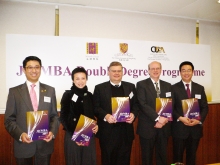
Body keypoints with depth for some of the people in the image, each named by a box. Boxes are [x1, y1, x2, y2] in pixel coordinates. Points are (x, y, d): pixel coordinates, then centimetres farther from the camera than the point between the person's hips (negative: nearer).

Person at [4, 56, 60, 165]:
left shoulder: (50, 90, 4)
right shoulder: (14, 91, 0)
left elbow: (54, 115, 6)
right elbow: (9, 119, -1)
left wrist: (52, 131, -11)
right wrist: (20, 134, -17)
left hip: (45, 144, 1)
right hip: (23, 145, -1)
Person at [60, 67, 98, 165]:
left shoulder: (90, 95, 7)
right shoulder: (68, 95, -4)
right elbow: (63, 117, -5)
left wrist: (96, 125, -5)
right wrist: (74, 135, -14)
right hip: (72, 135, -3)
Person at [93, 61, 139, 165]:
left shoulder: (130, 87, 10)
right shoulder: (99, 88, 1)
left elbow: (136, 104, 11)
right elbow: (95, 107, -3)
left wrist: (133, 114, -9)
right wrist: (105, 116, -20)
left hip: (126, 130, 3)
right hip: (108, 131, -2)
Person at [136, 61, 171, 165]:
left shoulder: (167, 86, 10)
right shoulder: (141, 84, -4)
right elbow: (143, 105, -14)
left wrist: (163, 120, -10)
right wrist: (158, 118, -19)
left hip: (163, 127, 4)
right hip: (147, 127, -3)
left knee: (162, 155, 13)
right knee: (147, 156, 9)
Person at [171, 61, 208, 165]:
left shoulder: (200, 88, 8)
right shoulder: (174, 88, -1)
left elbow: (205, 107, 5)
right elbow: (171, 108, -5)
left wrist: (199, 120, -11)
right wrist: (180, 118, -20)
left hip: (195, 128, 3)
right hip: (179, 128, -3)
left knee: (192, 156, 16)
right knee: (178, 156, 9)